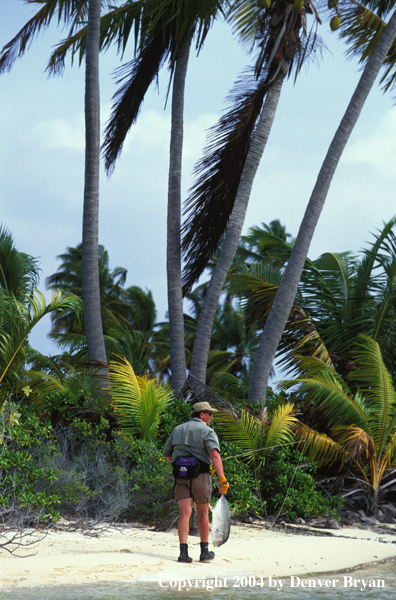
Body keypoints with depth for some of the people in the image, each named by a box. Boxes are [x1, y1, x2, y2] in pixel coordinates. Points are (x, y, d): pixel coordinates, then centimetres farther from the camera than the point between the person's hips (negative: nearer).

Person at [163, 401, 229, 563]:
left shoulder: (178, 430, 14)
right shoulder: (207, 431, -3)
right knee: (203, 514, 11)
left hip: (181, 476, 3)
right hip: (200, 476, -3)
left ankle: (183, 552, -16)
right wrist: (222, 478, -23)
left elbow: (166, 454, 20)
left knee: (185, 513, -3)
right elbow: (214, 454, -19)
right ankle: (205, 552, 21)